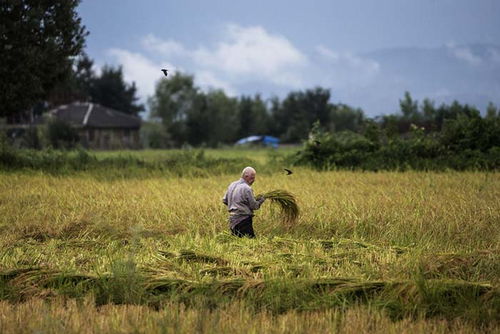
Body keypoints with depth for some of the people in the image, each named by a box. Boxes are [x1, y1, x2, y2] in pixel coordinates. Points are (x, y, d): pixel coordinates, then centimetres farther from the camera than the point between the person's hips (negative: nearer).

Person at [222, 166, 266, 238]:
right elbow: (254, 206, -8)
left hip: (232, 221, 8)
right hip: (243, 220, -8)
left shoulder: (232, 185, 12)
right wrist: (262, 199, 7)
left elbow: (224, 200, 19)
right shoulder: (247, 188, -12)